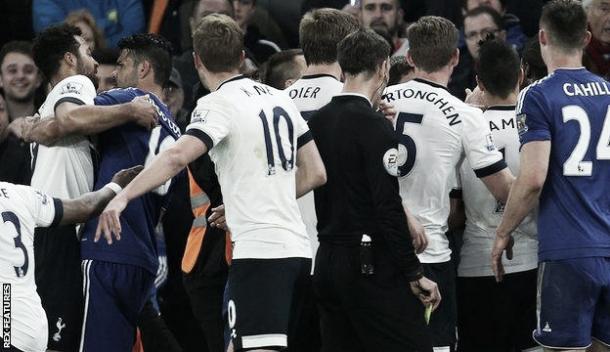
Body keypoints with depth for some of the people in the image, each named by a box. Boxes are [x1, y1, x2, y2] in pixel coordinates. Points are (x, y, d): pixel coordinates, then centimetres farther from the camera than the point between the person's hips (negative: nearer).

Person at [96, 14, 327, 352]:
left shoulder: (219, 104, -7)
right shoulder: (279, 98, 15)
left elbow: (177, 157, -24)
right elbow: (315, 174, 20)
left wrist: (123, 196, -28)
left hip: (259, 250, -8)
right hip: (296, 248, 8)